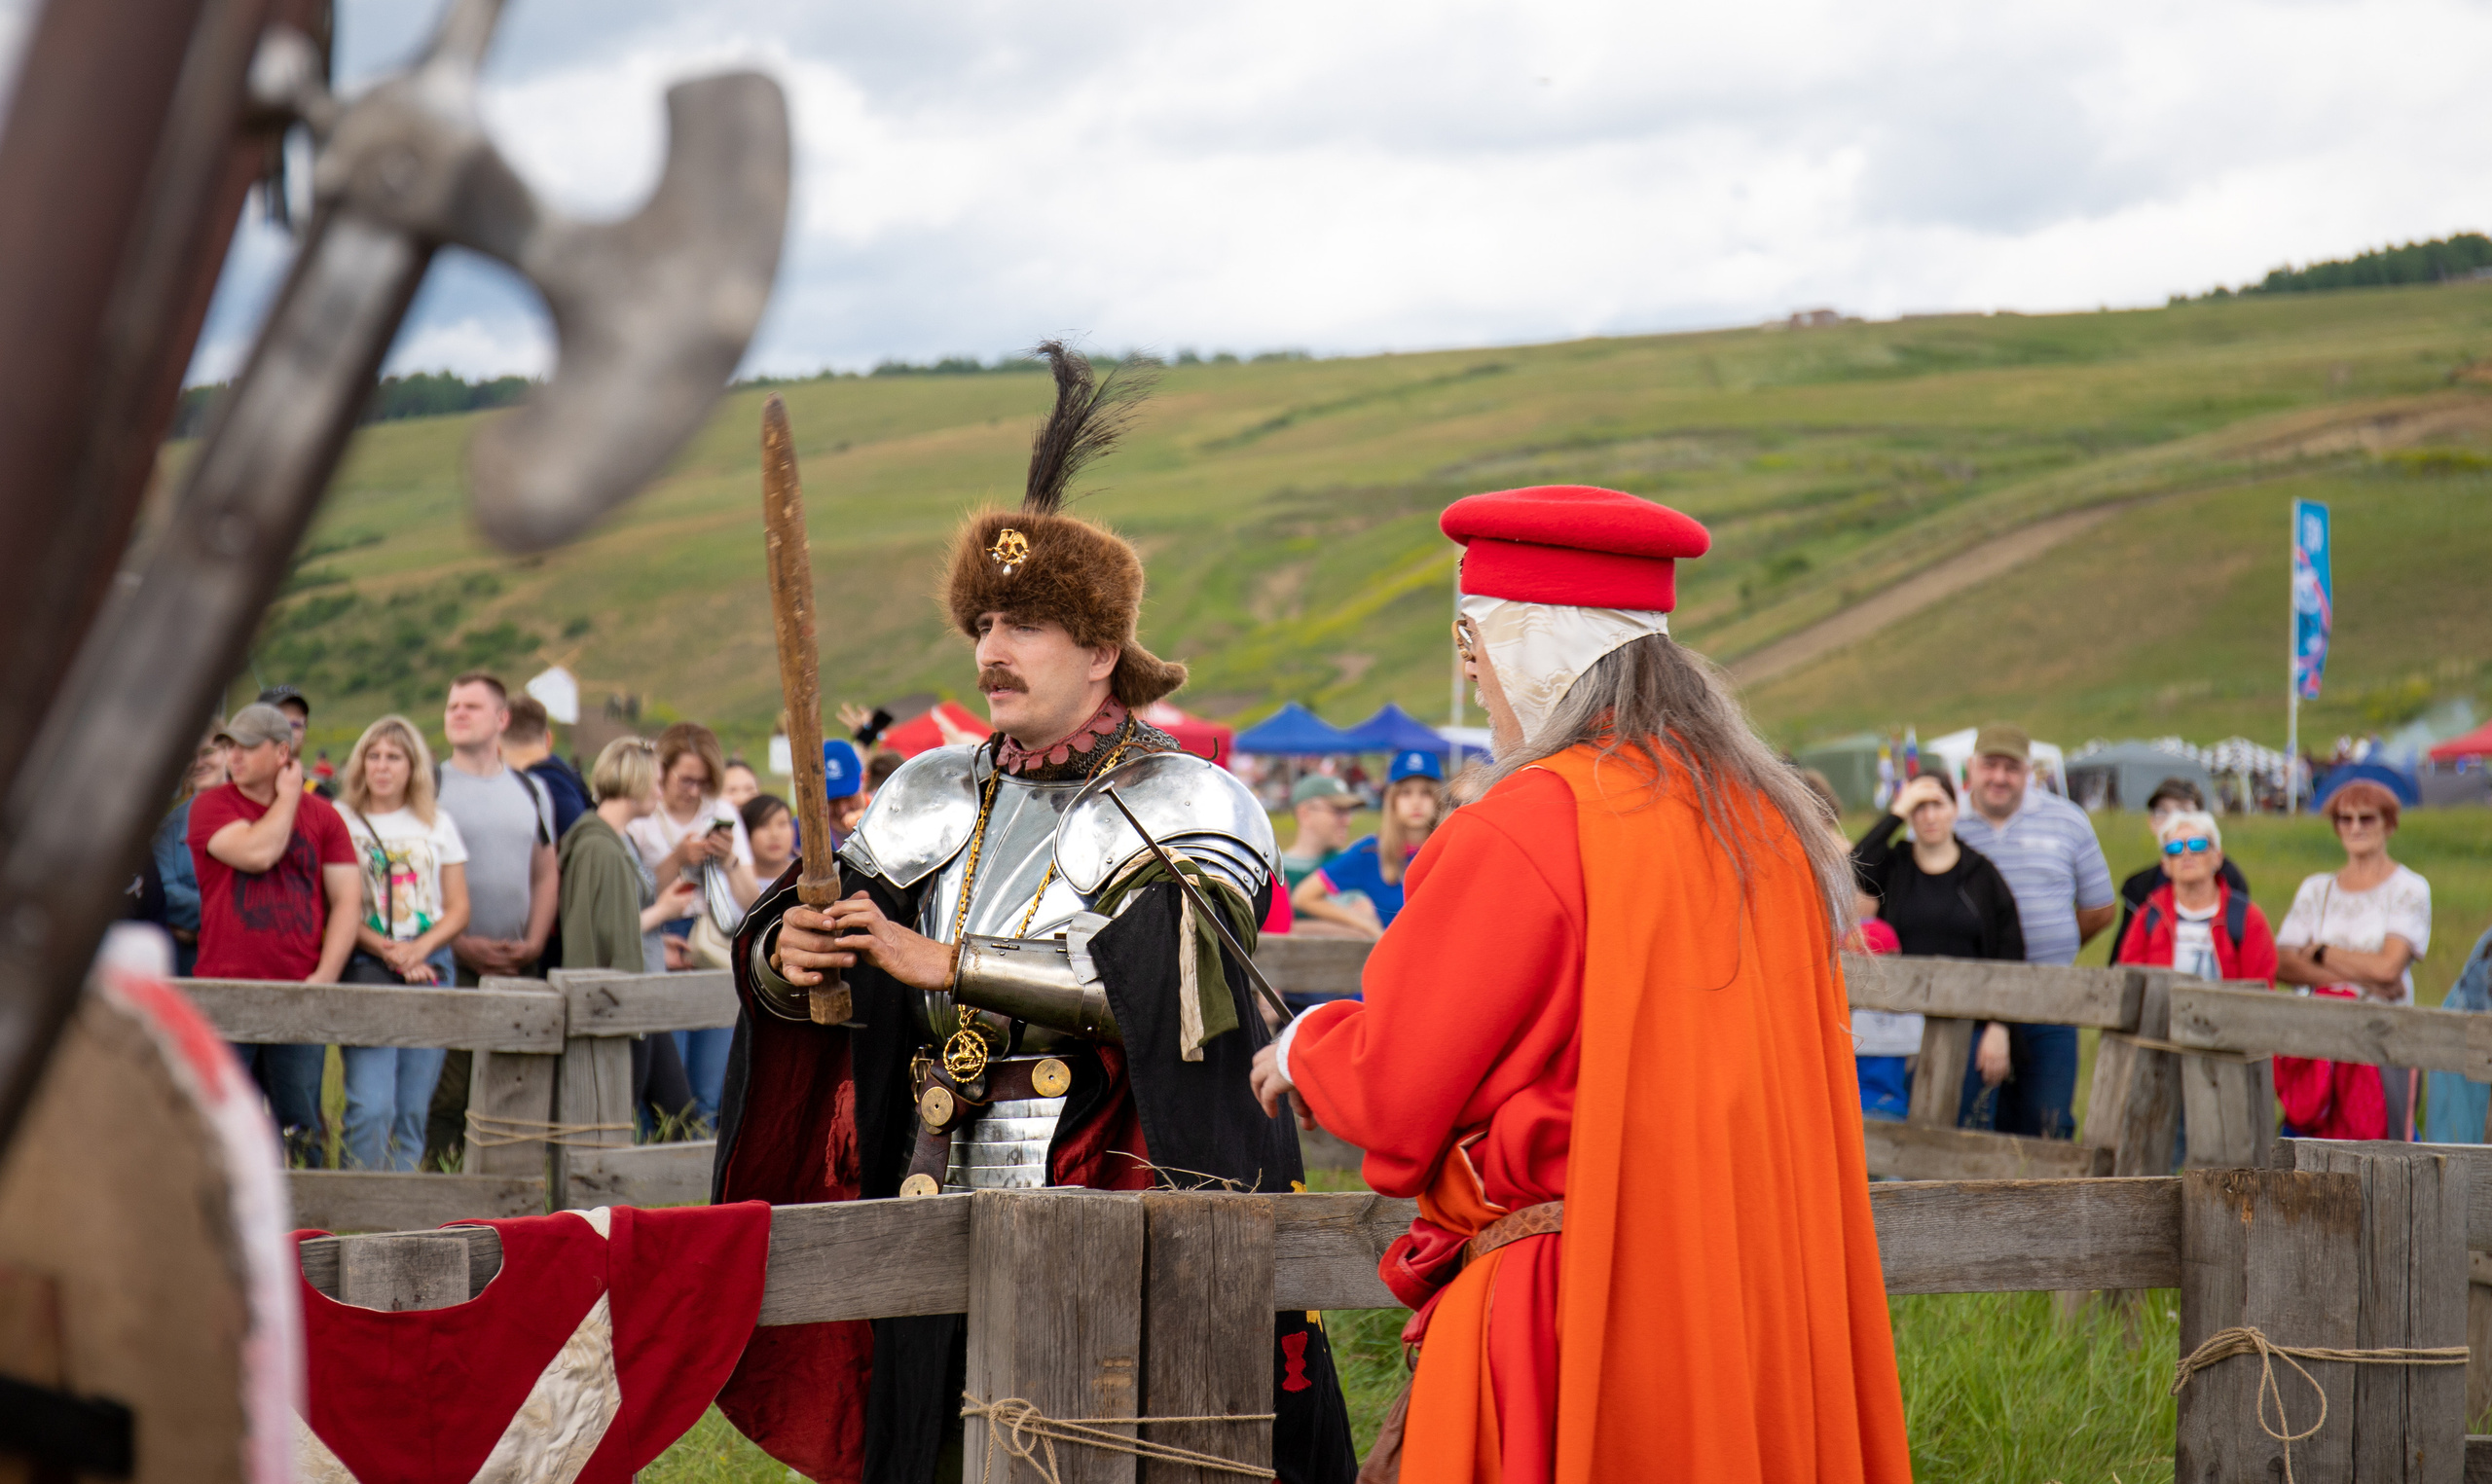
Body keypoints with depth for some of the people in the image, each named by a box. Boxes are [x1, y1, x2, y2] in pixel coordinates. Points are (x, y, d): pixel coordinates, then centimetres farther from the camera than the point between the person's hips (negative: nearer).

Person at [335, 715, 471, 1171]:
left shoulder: (437, 825, 14)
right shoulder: (341, 820, 5)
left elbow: (458, 910, 11)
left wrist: (419, 948, -7)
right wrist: (386, 949, -14)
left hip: (431, 967, 3)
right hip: (365, 967, -3)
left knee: (413, 1109, 2)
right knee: (371, 1106, -15)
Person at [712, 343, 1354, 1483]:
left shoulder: (1187, 806, -4)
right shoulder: (934, 797, 13)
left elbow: (1159, 978, -22)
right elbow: (778, 962, 10)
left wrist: (947, 962, -23)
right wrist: (791, 958, -14)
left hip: (1109, 1202, -5)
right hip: (943, 1197, 5)